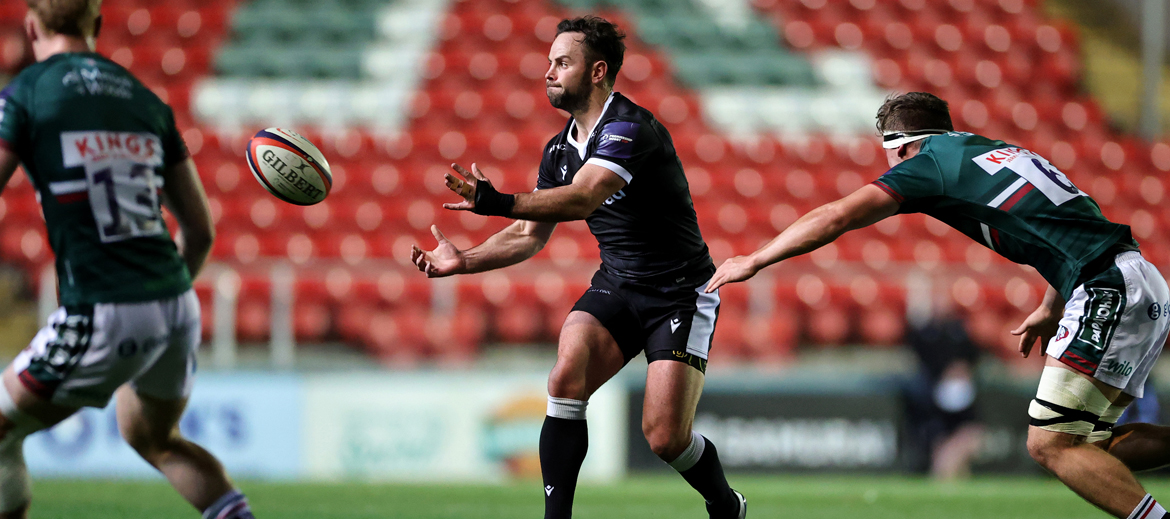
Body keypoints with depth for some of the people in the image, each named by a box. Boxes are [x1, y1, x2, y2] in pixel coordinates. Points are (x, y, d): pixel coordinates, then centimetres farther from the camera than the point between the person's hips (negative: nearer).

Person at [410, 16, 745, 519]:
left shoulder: (630, 127, -22)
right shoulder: (560, 149, 6)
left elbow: (583, 198, -38)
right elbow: (529, 235, 12)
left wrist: (498, 203, -48)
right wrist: (464, 261, -3)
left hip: (680, 293, -7)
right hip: (615, 286, 7)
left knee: (665, 437, -12)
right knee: (566, 379, -21)